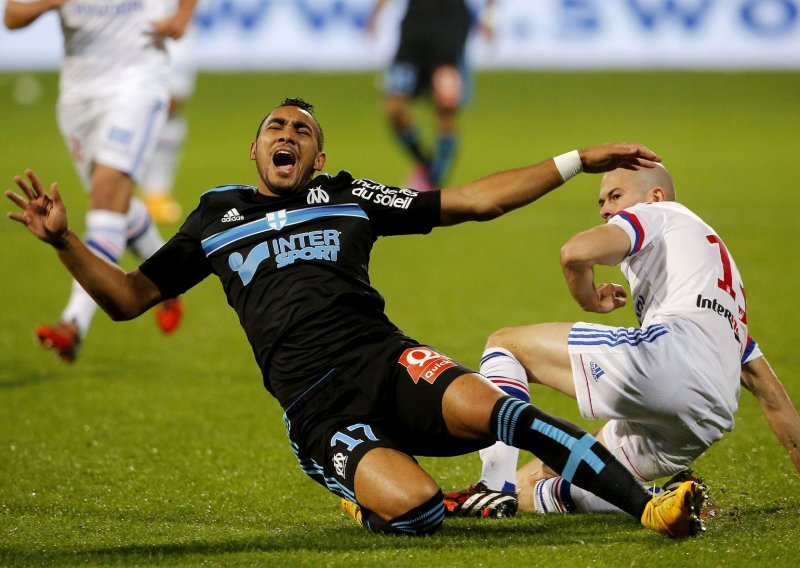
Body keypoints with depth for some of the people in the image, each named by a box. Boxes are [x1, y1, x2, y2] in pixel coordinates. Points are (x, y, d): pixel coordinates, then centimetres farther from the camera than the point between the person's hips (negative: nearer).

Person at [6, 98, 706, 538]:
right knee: (415, 508, -32)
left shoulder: (349, 197, 19)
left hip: (386, 362, 1)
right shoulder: (217, 217, 20)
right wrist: (63, 240, 2)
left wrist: (579, 161, 14)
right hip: (316, 411, -1)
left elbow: (476, 201, 19)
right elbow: (128, 297, 19)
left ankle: (649, 504, -31)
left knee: (485, 406, -33)